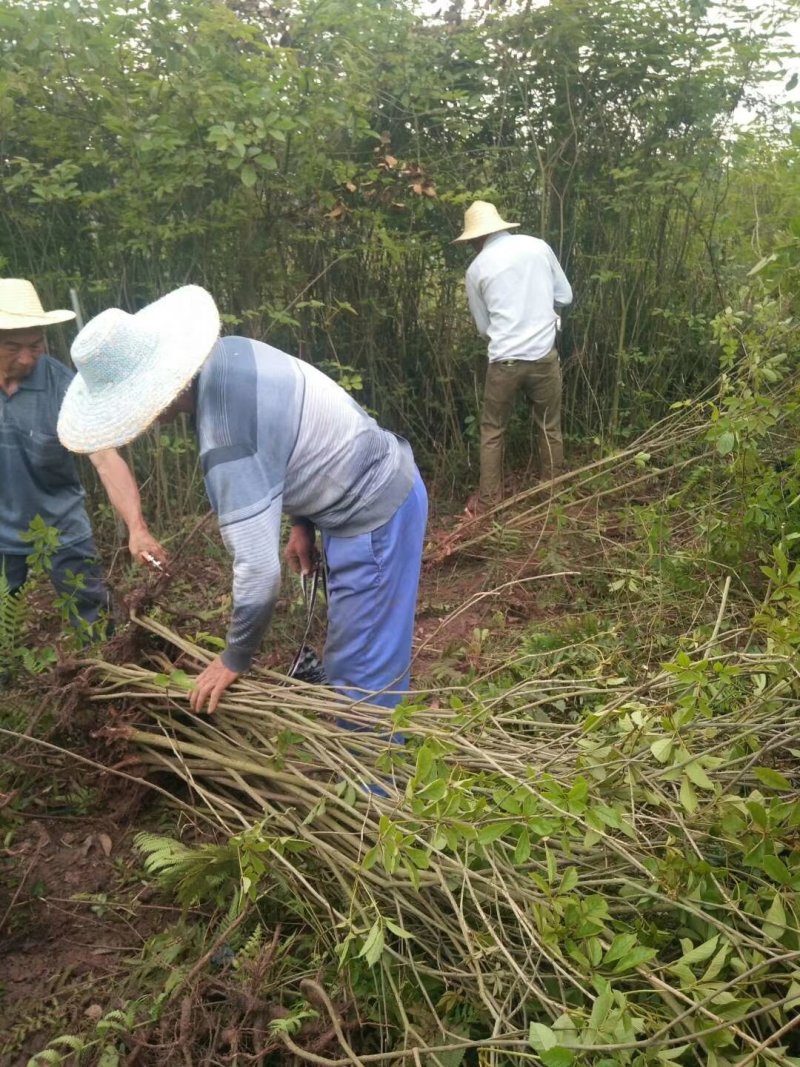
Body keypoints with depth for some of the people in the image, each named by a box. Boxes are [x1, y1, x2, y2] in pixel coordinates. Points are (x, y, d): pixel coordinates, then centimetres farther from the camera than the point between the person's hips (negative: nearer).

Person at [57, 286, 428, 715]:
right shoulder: (227, 352, -4)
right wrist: (303, 521, 10)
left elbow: (259, 571, -29)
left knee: (359, 672, 1)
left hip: (373, 516, -10)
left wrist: (234, 660, -12)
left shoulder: (226, 446, -31)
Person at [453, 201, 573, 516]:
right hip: (543, 356, 1)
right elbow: (565, 296, 10)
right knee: (549, 428, 16)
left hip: (503, 361, -1)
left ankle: (488, 499, 19)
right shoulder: (538, 246, 3)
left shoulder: (476, 269, 2)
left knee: (492, 430, 14)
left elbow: (484, 327, 10)